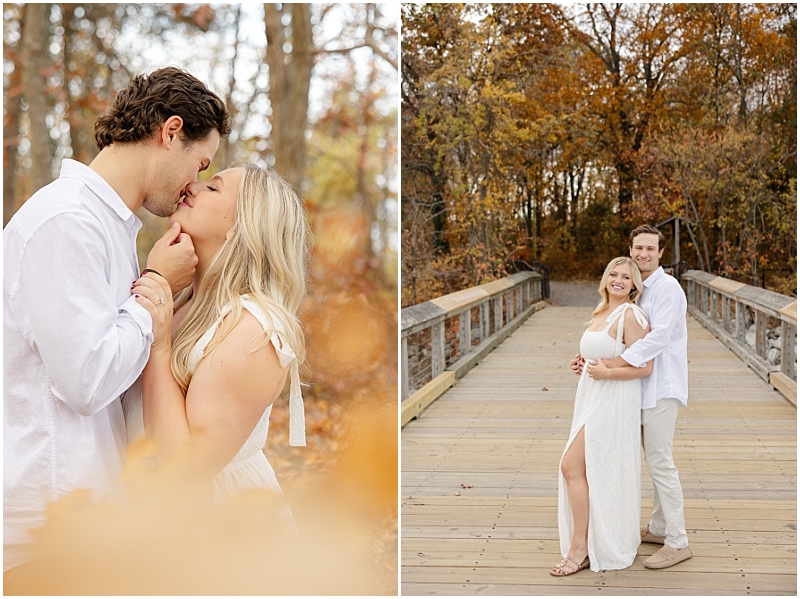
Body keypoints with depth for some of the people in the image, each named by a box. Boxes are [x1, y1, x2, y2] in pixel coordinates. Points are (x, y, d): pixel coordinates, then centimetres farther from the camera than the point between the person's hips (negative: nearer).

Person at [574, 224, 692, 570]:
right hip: (647, 386, 9)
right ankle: (659, 528, 26)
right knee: (655, 460, 16)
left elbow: (658, 337, -24)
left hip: (662, 386, -9)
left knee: (660, 463, -9)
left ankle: (677, 542, -3)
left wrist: (612, 364, -27)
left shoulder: (666, 288, -13)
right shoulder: (639, 290, 17)